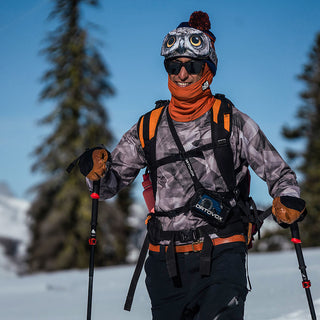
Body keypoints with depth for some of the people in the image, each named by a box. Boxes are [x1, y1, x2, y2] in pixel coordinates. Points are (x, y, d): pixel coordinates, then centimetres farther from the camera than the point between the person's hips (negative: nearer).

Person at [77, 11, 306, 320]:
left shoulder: (232, 122, 2)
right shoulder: (149, 129, 9)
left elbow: (277, 172, 8)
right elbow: (110, 182, 15)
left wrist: (288, 200, -13)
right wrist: (97, 169, -8)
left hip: (220, 256, -3)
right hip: (165, 262, 3)